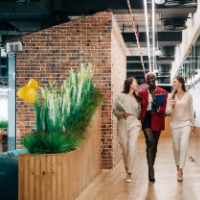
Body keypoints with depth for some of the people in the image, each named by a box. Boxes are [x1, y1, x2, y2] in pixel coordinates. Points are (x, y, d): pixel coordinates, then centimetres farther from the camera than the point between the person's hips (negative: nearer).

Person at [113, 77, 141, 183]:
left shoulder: (136, 98, 14)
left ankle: (129, 173, -13)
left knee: (132, 146, -15)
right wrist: (122, 113, -18)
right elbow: (115, 111, -3)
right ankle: (127, 169, 23)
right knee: (125, 149, 1)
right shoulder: (121, 96, 1)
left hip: (134, 124, 2)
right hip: (122, 125, -2)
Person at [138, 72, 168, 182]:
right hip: (146, 119, -1)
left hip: (157, 120, 1)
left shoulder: (163, 92, 3)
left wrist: (158, 108, -21)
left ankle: (151, 166, 25)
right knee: (150, 142, -19)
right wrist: (140, 119, -1)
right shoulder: (142, 93, 7)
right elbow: (140, 108, 13)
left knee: (154, 144, 10)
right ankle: (151, 169, -22)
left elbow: (165, 108, -2)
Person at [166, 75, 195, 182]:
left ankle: (180, 170, -18)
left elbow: (191, 110, 6)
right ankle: (178, 167, 26)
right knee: (176, 147, 7)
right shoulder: (171, 96, 1)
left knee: (184, 145, -17)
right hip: (174, 124, 2)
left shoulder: (188, 96, 0)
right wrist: (171, 106, -22)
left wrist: (192, 124, 9)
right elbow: (167, 111, -1)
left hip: (186, 123, -2)